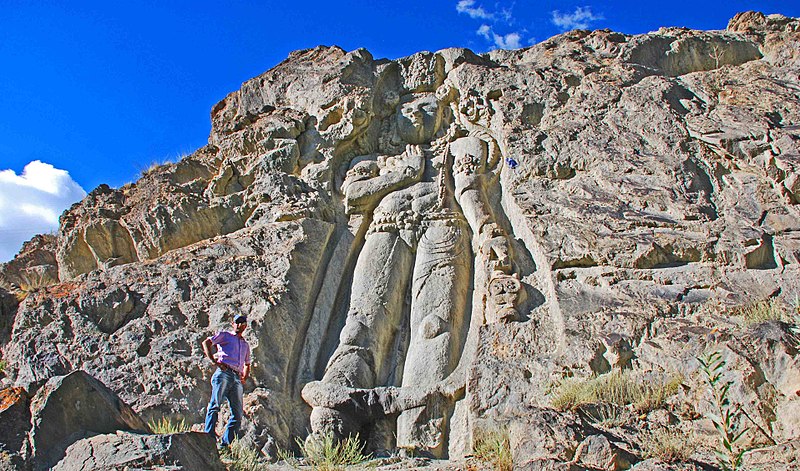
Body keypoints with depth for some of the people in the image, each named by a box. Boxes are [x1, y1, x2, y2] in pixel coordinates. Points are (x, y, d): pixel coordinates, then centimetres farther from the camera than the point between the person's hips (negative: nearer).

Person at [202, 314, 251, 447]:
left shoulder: (245, 345, 31)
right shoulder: (224, 335, 15)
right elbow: (206, 343, 1)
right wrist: (214, 361, -10)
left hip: (237, 379, 6)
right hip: (224, 373, -5)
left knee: (237, 414, -2)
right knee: (215, 405, -20)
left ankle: (225, 444, 1)